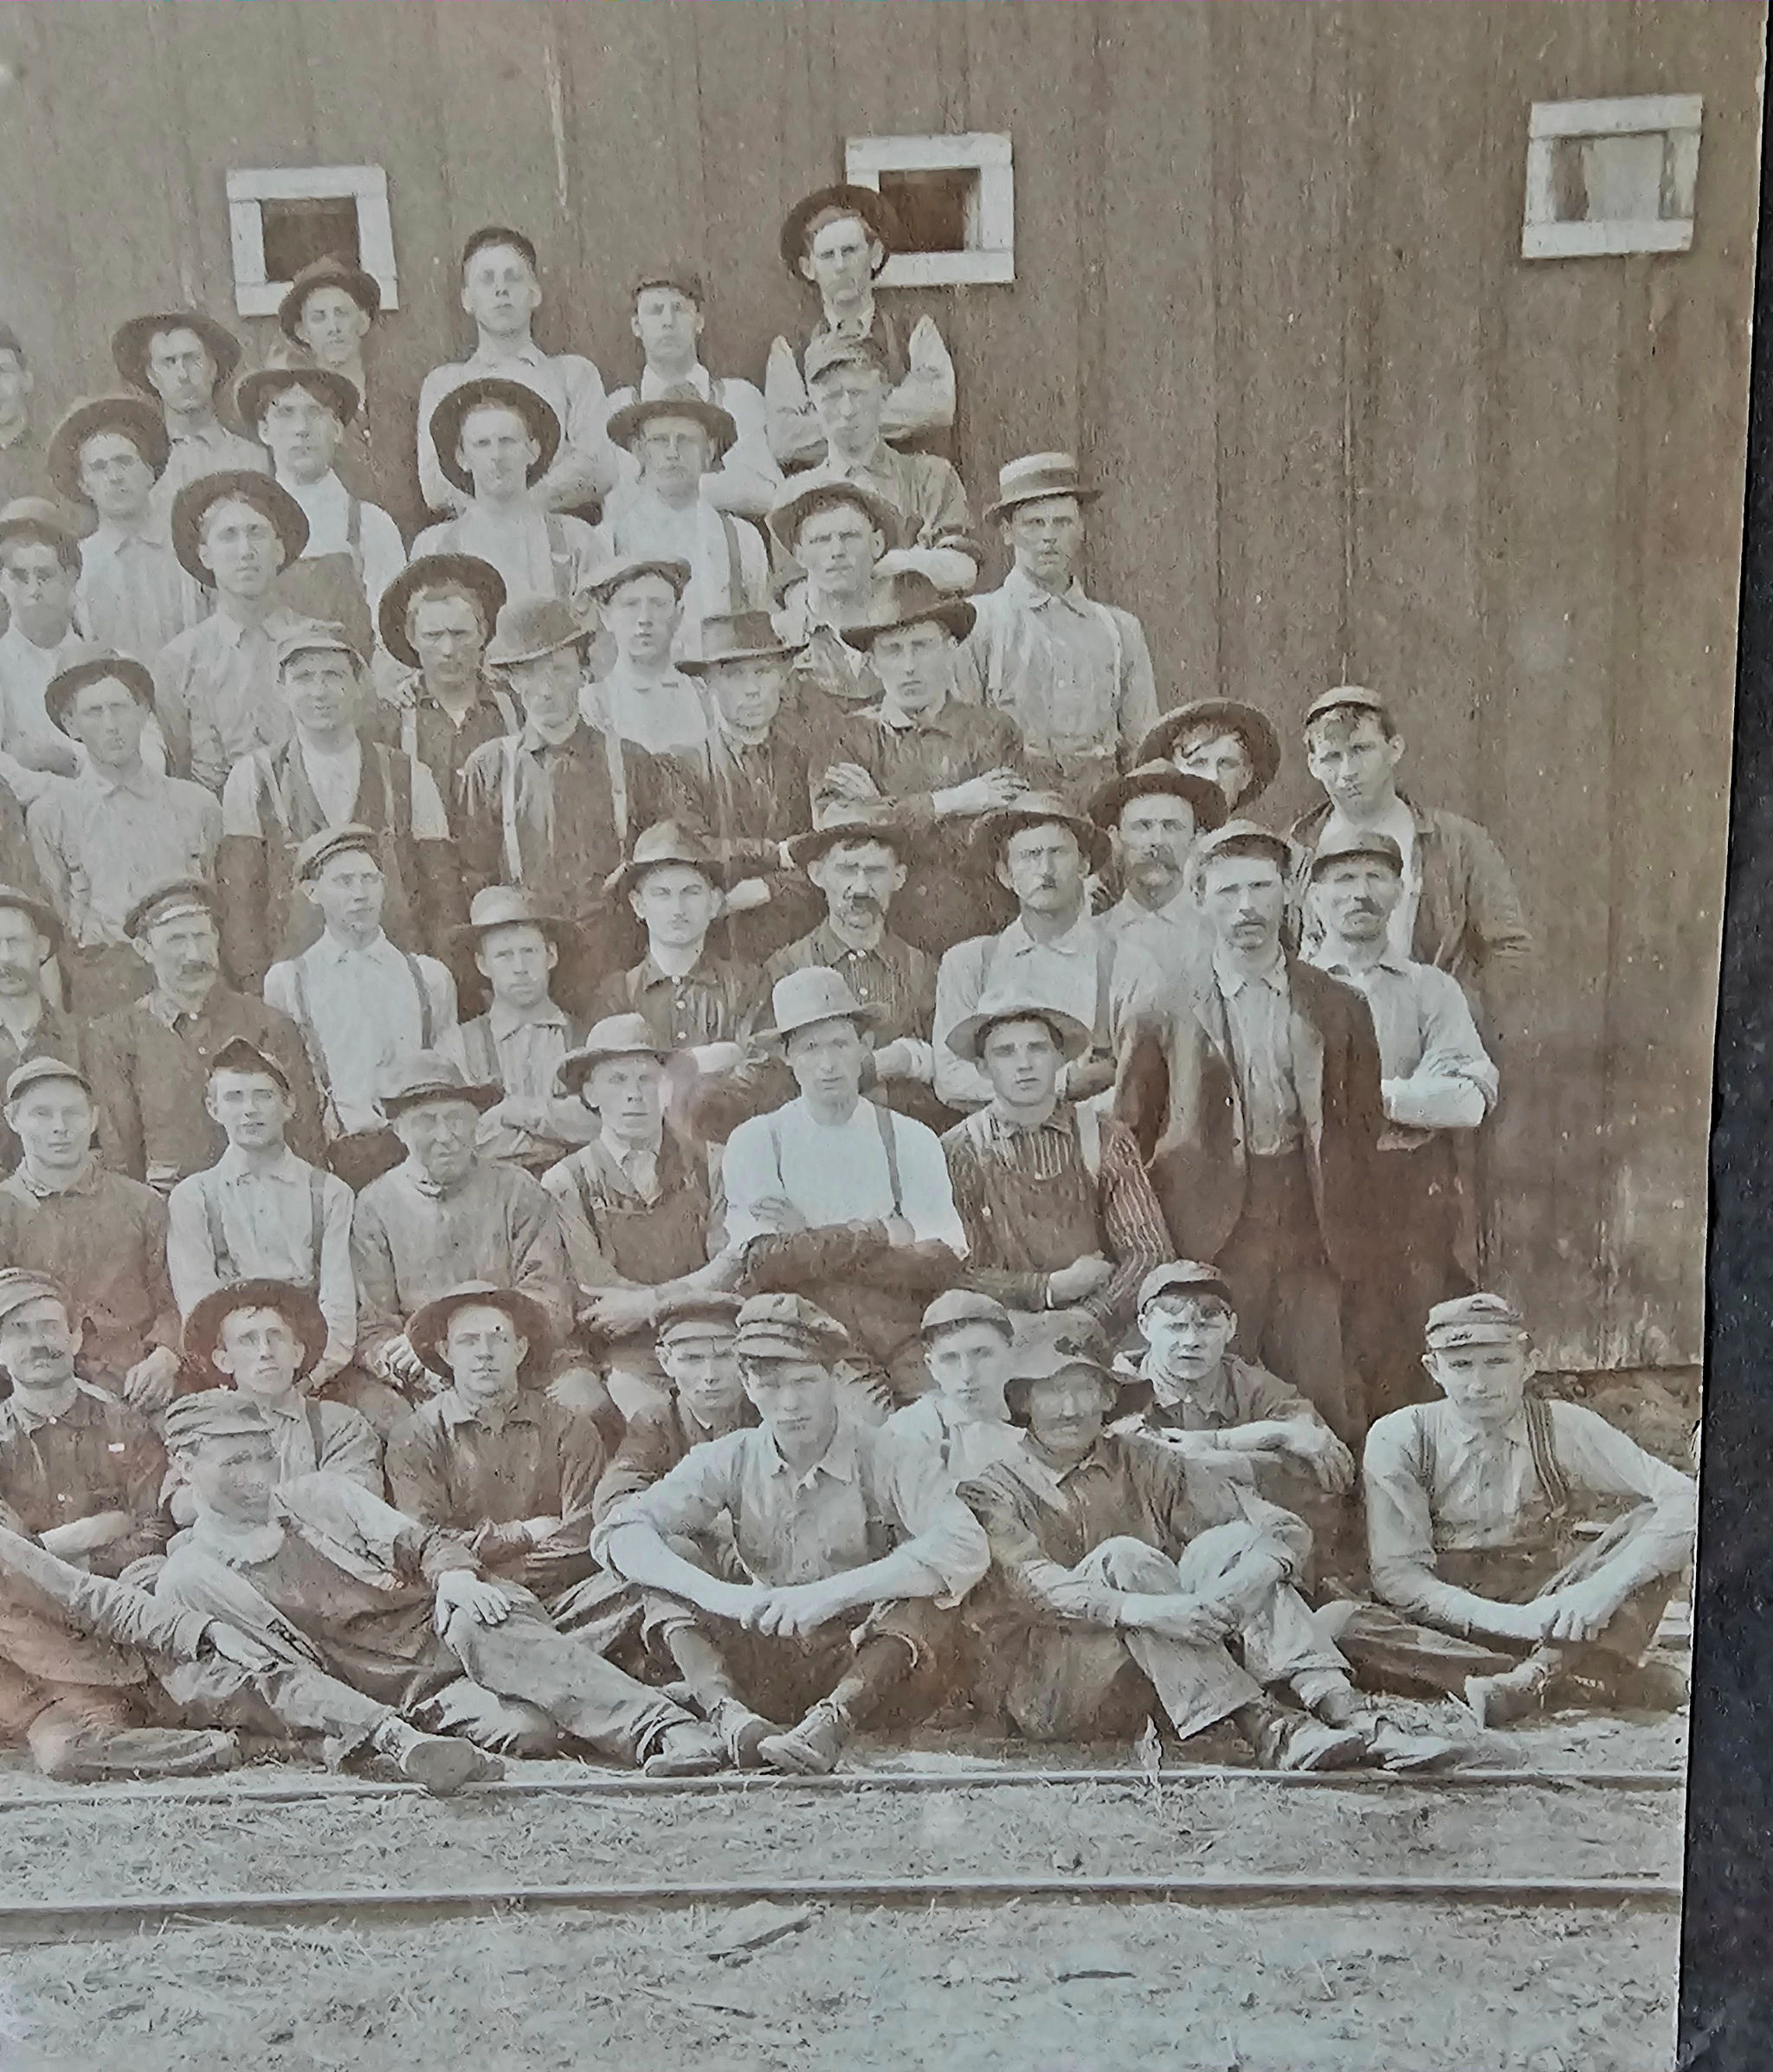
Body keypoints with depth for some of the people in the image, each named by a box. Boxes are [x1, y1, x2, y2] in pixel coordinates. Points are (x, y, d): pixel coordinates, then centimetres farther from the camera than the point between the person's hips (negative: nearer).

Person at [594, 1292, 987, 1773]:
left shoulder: (880, 1458, -11)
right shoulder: (731, 1459, -4)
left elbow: (965, 1547, -28)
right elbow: (618, 1530, -15)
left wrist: (829, 1594, -35)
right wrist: (717, 1593, -32)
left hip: (870, 1661, -3)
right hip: (763, 1658, 3)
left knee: (918, 1604, -29)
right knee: (669, 1592, -16)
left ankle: (829, 1725, -44)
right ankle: (735, 1723, -37)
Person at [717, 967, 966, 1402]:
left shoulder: (912, 1141, 9)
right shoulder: (754, 1142, 5)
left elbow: (943, 1264, -3)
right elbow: (766, 1264, -8)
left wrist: (812, 1243, -6)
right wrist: (887, 1234, -7)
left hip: (900, 1343, 2)